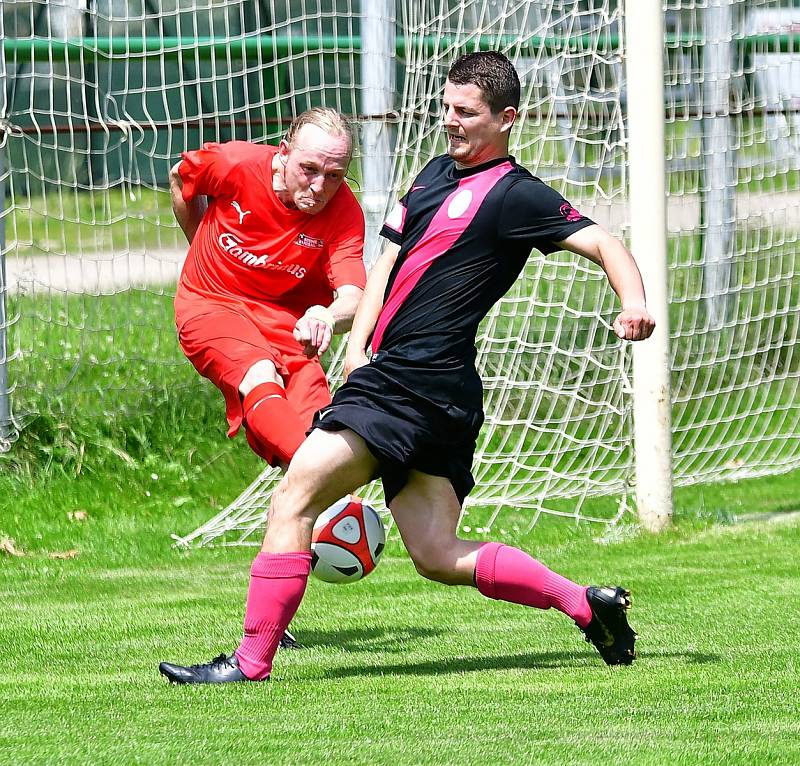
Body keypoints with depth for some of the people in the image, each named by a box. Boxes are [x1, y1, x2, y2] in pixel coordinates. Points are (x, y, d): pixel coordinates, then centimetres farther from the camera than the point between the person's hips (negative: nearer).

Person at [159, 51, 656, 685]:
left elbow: (602, 243, -12)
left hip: (416, 386, -10)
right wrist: (357, 344, 9)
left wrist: (634, 304, -32)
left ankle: (251, 661, -9)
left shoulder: (516, 195, -6)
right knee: (439, 557, 8)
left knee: (291, 502, -11)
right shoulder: (438, 173, 20)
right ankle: (585, 603, 9)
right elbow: (389, 259, 23)